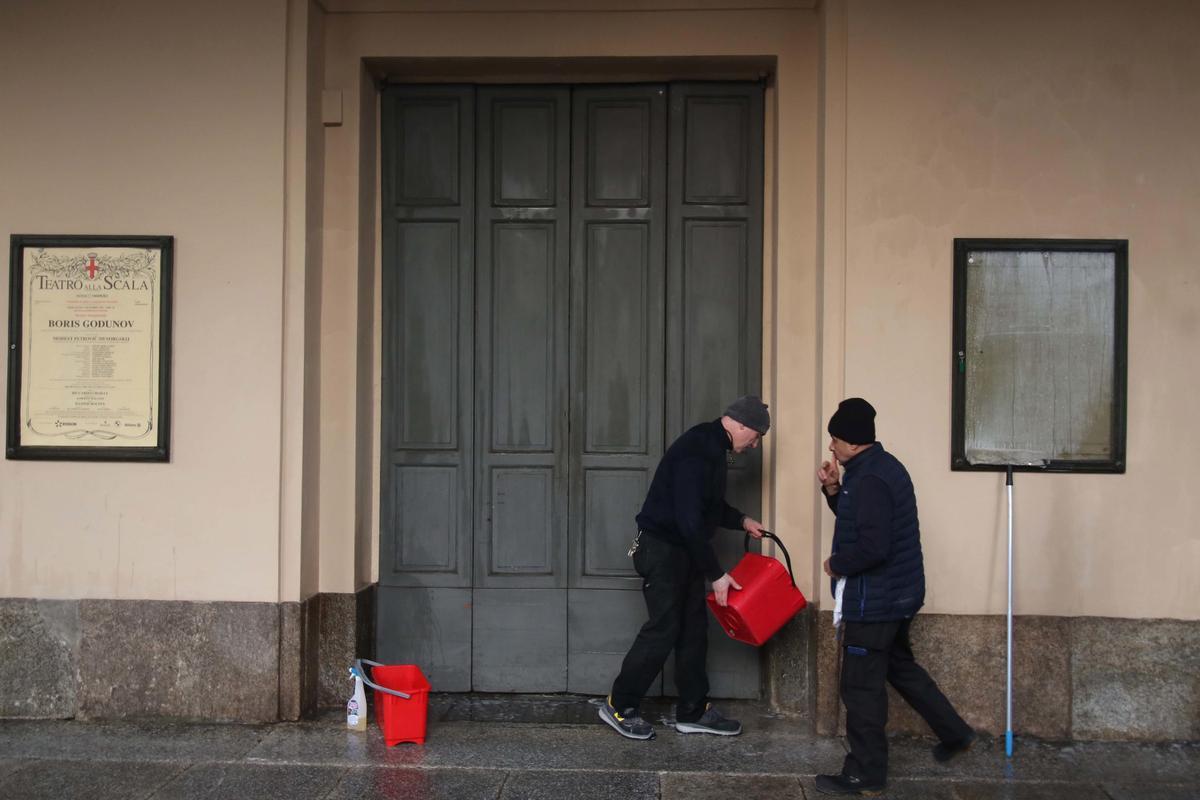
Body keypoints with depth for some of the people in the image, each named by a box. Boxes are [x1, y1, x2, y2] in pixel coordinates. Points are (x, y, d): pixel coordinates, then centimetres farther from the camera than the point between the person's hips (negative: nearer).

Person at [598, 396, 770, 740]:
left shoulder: (710, 446, 9)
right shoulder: (696, 453, -24)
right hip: (662, 550, -10)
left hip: (682, 551, 10)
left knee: (694, 628, 11)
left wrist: (742, 521, 13)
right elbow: (689, 520, -27)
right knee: (663, 629, -6)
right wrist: (716, 574, -23)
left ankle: (693, 711, 20)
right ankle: (619, 706, 8)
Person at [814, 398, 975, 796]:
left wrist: (836, 564, -14)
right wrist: (834, 489, 4)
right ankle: (954, 732, 37)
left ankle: (865, 775, 10)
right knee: (900, 665, 26)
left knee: (861, 686, 0)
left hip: (875, 599, -11)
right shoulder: (881, 466, 9)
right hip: (897, 593, 11)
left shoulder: (870, 480, -24)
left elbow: (872, 547, -30)